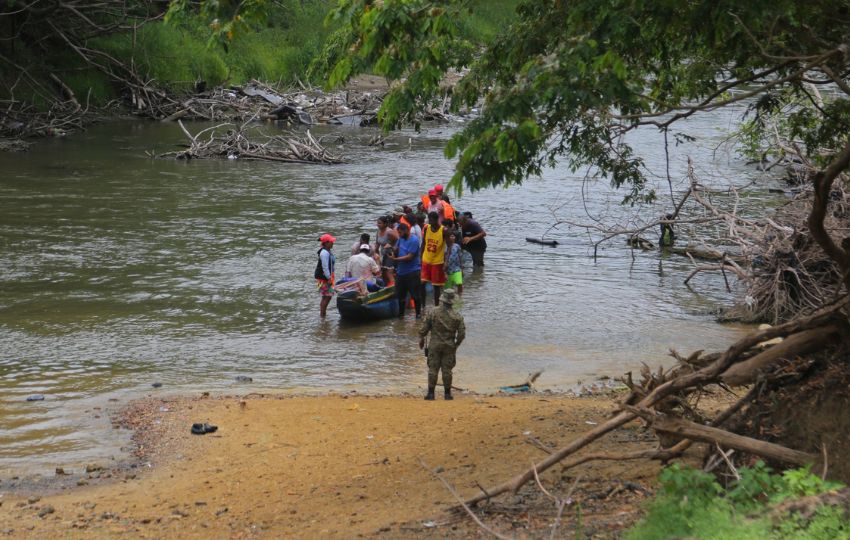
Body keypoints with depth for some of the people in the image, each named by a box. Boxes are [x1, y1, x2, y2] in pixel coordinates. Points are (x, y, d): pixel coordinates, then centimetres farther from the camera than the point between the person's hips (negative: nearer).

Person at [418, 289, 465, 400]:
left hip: (435, 345, -1)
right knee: (447, 370, 6)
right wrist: (456, 344, 15)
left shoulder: (432, 313, -7)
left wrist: (421, 339, 14)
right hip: (449, 347, 1)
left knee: (433, 369, 4)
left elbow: (423, 329, -4)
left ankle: (431, 393, 4)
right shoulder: (457, 316, -4)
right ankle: (447, 393, 10)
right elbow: (462, 333, -2)